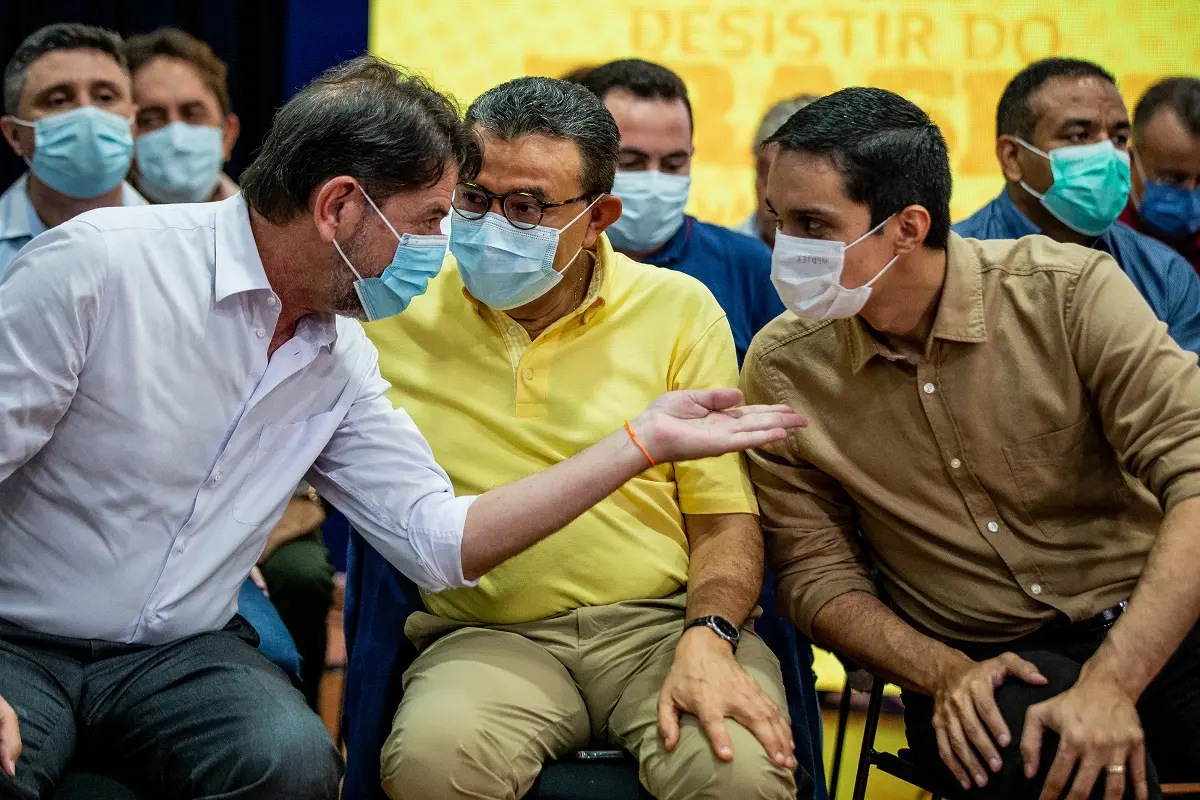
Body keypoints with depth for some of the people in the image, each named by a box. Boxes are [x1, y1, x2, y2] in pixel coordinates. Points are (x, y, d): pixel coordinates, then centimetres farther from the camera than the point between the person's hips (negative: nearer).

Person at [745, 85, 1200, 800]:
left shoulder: (1070, 292, -7)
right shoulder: (783, 370, 0)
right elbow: (817, 572, 5)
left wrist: (1112, 681, -26)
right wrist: (945, 674, -13)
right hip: (975, 667, 1)